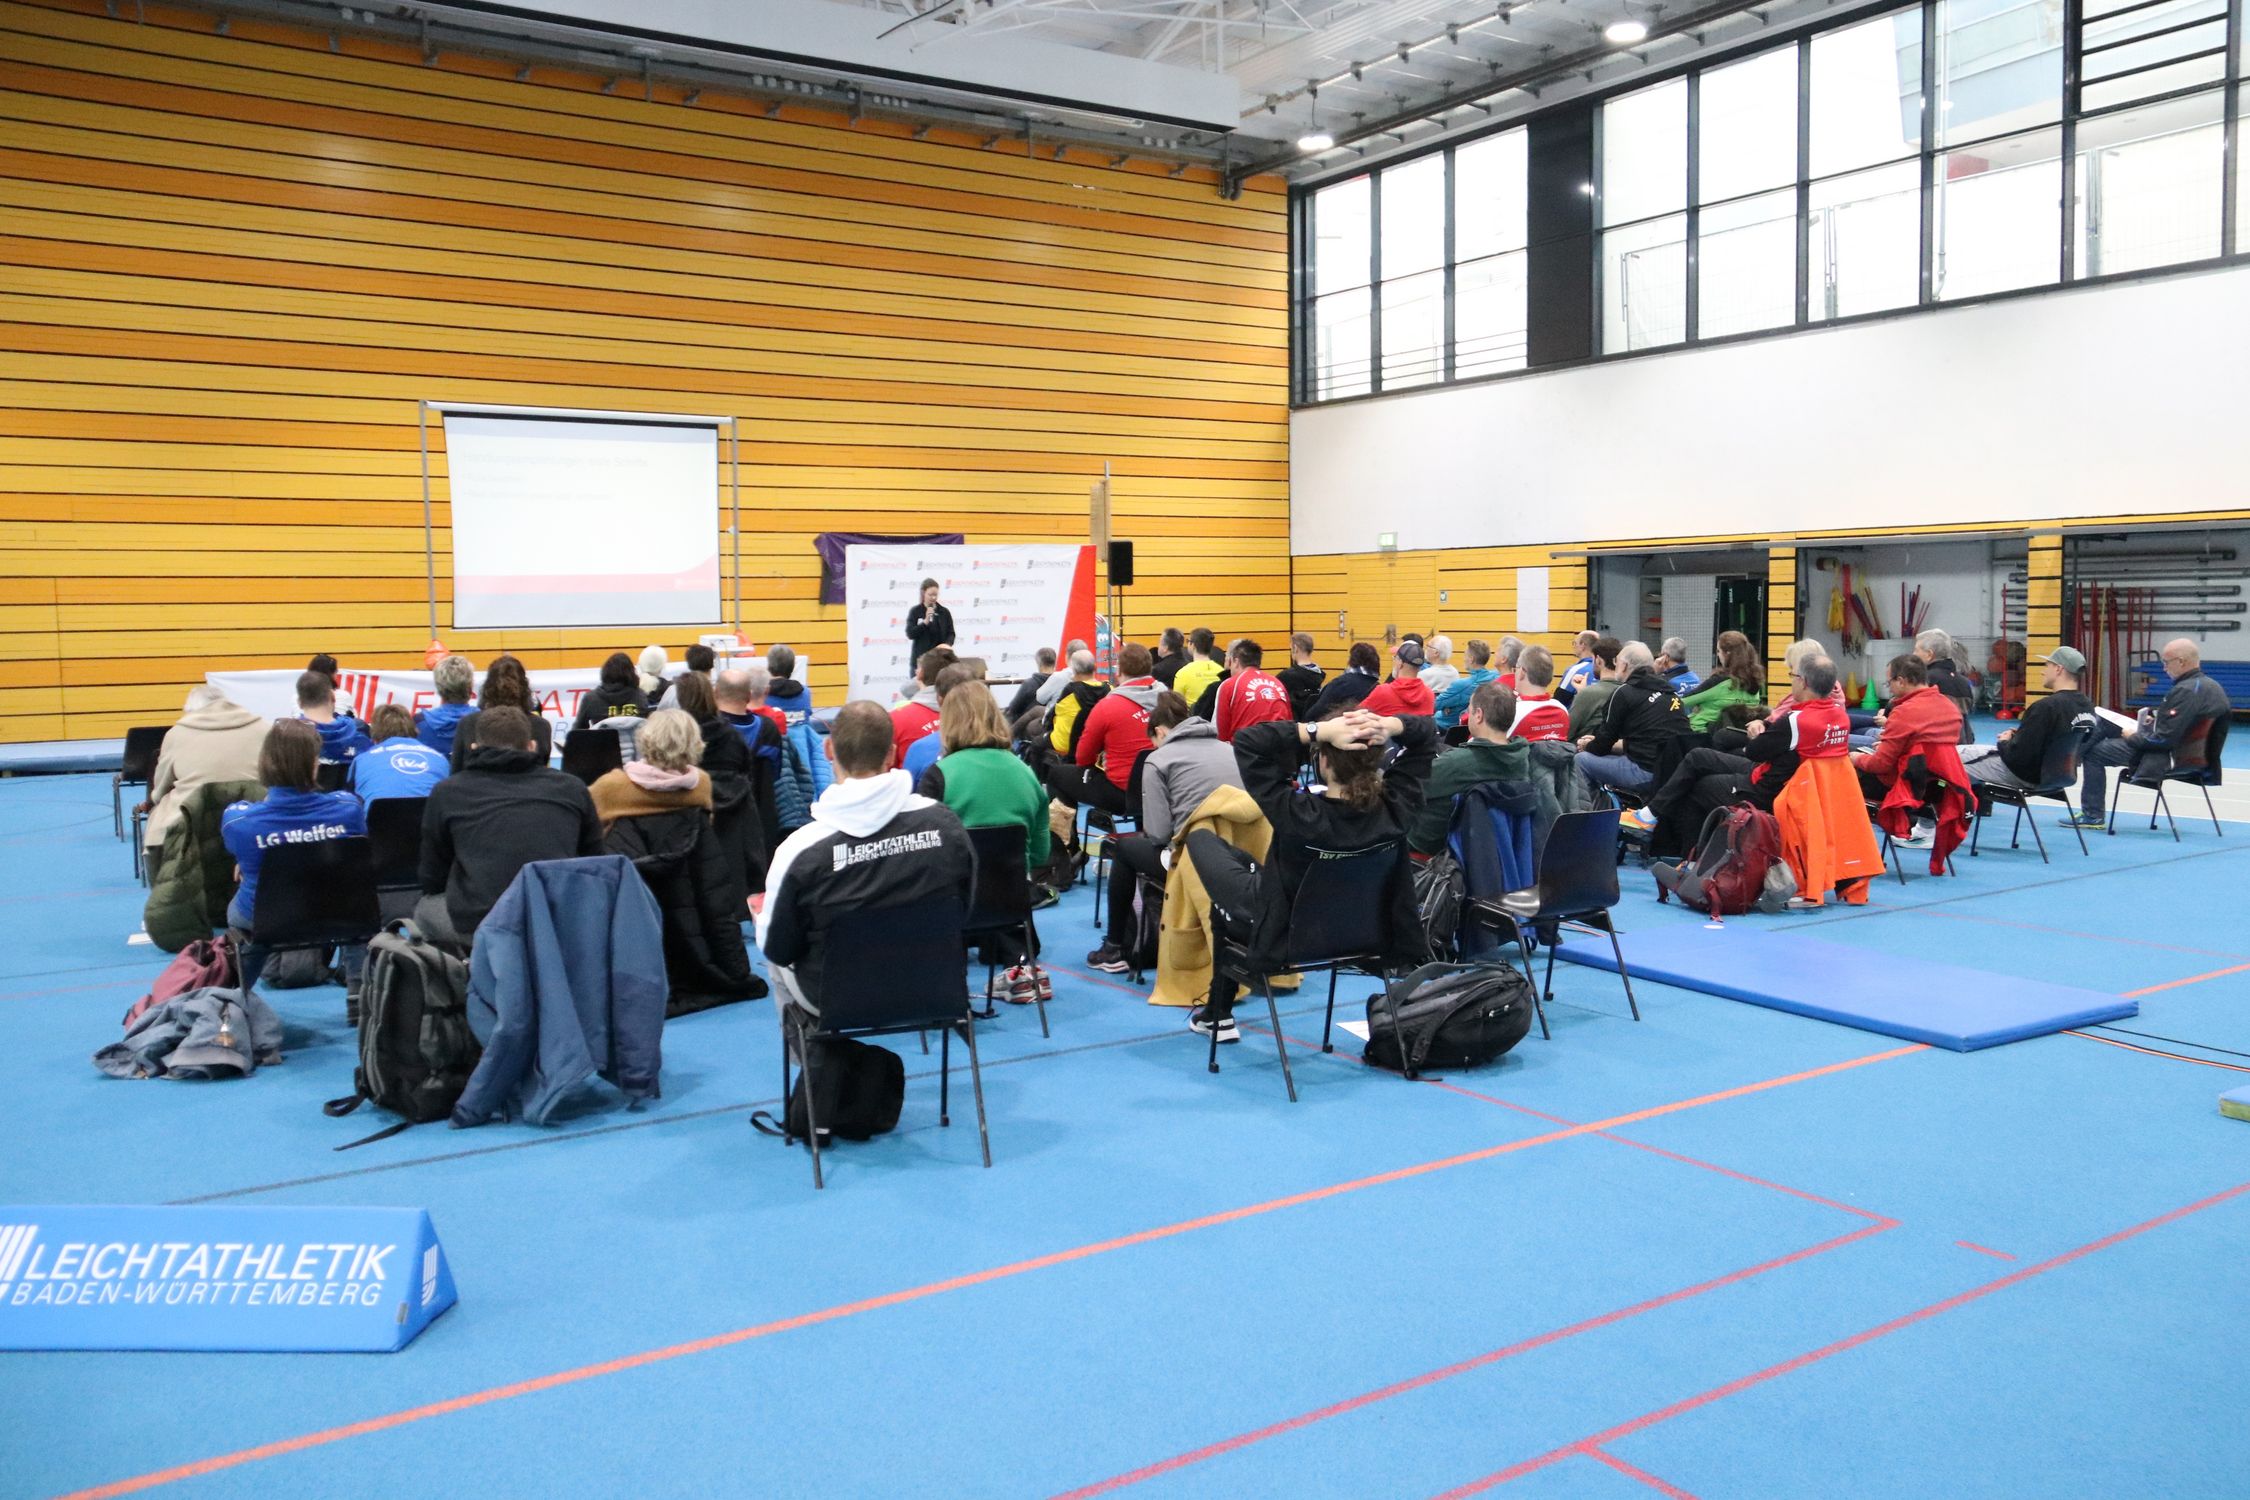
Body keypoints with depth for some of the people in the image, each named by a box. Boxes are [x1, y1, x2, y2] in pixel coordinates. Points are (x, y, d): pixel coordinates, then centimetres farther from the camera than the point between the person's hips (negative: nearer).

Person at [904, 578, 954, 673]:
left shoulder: (944, 612, 7)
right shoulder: (915, 612, 1)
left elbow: (951, 633, 8)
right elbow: (910, 634, -7)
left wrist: (947, 644, -14)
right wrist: (925, 621, -18)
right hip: (920, 659, -1)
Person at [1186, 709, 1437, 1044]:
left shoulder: (1296, 814, -37)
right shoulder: (1395, 808, -24)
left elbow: (1246, 740, -33)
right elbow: (1426, 732, -10)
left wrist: (1319, 730, -39)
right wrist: (1388, 727, -30)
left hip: (1282, 940, -5)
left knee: (1202, 838, 20)